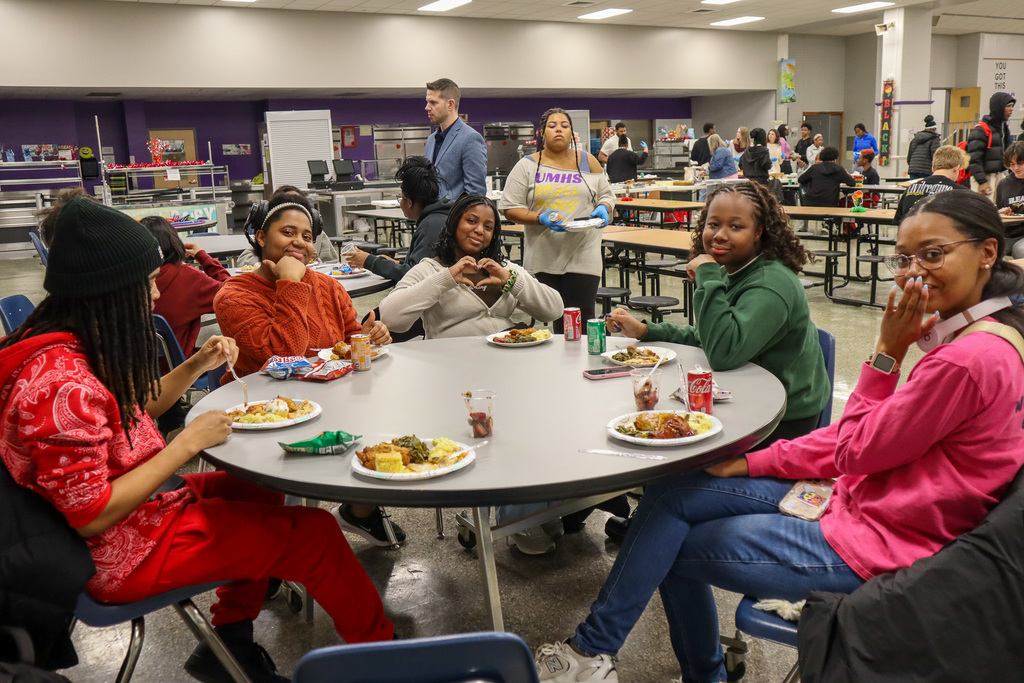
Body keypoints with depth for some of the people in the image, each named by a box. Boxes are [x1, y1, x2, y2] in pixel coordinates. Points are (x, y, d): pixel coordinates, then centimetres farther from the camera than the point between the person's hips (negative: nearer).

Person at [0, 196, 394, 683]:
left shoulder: (80, 346, 0)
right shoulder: (60, 380, -30)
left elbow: (134, 408, 17)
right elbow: (91, 517, -28)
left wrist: (197, 365, 1)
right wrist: (189, 443, -23)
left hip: (144, 502, 10)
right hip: (124, 555, -10)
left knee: (260, 491, 23)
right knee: (314, 533, -6)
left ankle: (229, 643, 27)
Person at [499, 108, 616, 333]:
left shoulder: (588, 162, 10)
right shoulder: (527, 166, 4)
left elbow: (607, 195, 17)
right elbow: (510, 208, 0)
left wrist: (603, 209, -6)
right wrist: (540, 219, -16)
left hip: (582, 257, 0)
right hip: (544, 257, 0)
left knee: (582, 320, -6)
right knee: (556, 321, 7)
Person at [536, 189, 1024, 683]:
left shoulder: (969, 360, -25)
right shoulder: (970, 342, 7)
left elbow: (856, 453, -18)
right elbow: (855, 442, 7)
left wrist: (886, 354, -15)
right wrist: (756, 462, 1)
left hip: (870, 545, -9)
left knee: (671, 547, -2)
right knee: (669, 494, 6)